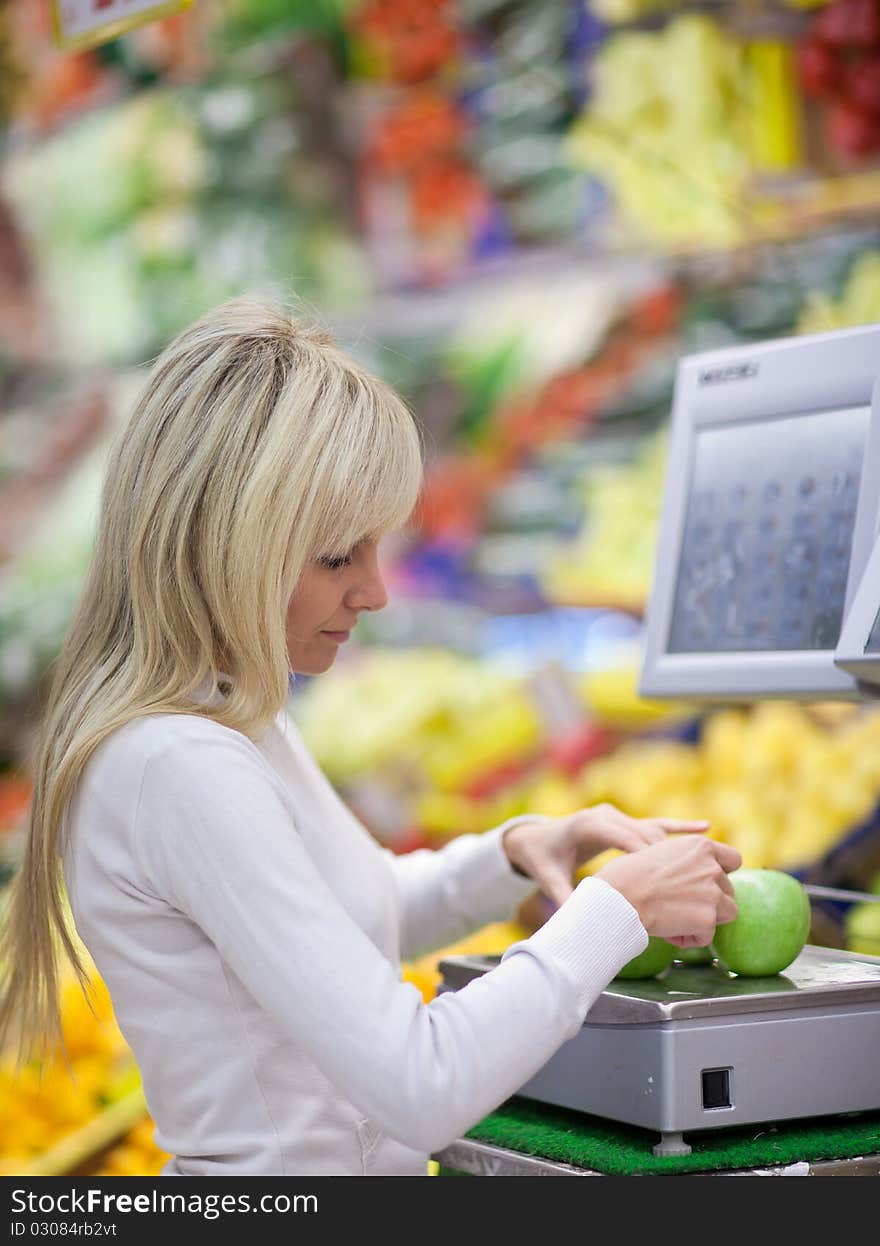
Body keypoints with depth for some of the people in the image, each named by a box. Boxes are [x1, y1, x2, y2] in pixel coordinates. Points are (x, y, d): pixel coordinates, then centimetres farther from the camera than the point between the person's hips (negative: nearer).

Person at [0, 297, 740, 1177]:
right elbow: (419, 1088, -24)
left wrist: (513, 853, 5)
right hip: (285, 1169, -8)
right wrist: (617, 908, -14)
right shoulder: (177, 770, -21)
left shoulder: (234, 715, 6)